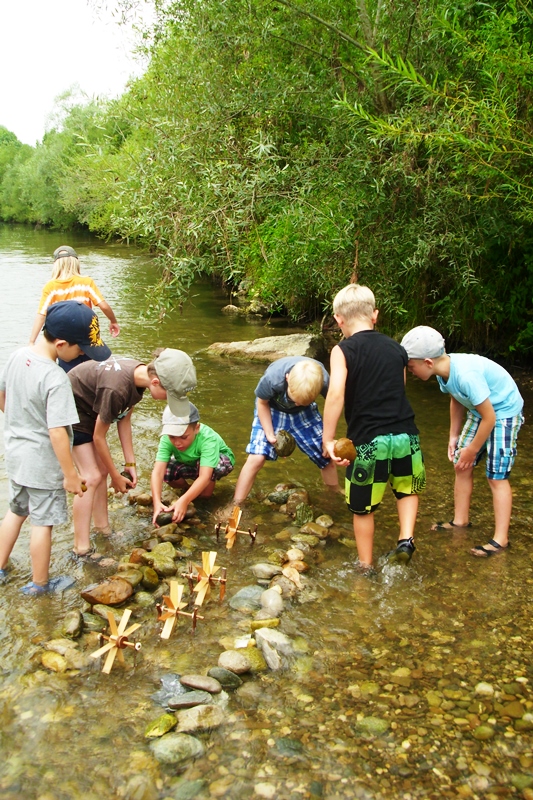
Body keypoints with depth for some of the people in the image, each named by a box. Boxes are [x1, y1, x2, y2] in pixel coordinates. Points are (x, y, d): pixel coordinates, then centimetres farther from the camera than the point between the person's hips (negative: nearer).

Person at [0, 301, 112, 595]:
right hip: (43, 463, -7)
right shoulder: (55, 379, -28)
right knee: (43, 522, 10)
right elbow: (57, 432, -28)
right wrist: (71, 474, -19)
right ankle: (39, 583, 27)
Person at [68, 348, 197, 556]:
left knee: (102, 470, 11)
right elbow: (99, 437, -23)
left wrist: (130, 463, 1)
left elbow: (124, 419, 1)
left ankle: (102, 528, 23)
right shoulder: (116, 389, -37)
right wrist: (116, 476, -11)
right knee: (92, 477, -12)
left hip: (88, 410, 9)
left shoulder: (139, 374, -11)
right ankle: (81, 549, -6)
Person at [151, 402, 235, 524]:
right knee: (166, 470, -26)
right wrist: (157, 502, -55)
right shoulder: (167, 439, -32)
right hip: (190, 465, 4)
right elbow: (158, 471, -40)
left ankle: (207, 494, -7)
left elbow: (205, 476, -49)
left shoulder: (208, 438, -40)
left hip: (220, 461, -4)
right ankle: (187, 487, 4)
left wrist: (184, 500, -62)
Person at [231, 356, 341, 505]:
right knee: (257, 457, -17)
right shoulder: (273, 378, -40)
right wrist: (270, 434, -18)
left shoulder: (324, 381, -35)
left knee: (327, 456, 6)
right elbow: (262, 403, -17)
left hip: (304, 412, 3)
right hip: (271, 409, -2)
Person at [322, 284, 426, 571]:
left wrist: (328, 440, -16)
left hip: (368, 441, -4)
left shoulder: (343, 350, -5)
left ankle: (365, 567, 27)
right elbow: (398, 391, 13)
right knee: (408, 489, 31)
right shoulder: (397, 349, 9)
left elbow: (336, 394, -19)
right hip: (405, 435, 4)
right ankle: (406, 539, 14)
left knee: (363, 508, 15)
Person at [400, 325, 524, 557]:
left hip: (504, 413, -8)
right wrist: (454, 437, 7)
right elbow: (456, 400, 8)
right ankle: (461, 520, 25)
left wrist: (471, 450, -15)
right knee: (461, 466, 9)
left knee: (496, 476, -8)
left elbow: (489, 418, -27)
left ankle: (500, 539, -1)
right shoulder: (444, 369, -12)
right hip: (479, 411, 8)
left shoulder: (466, 375, -36)